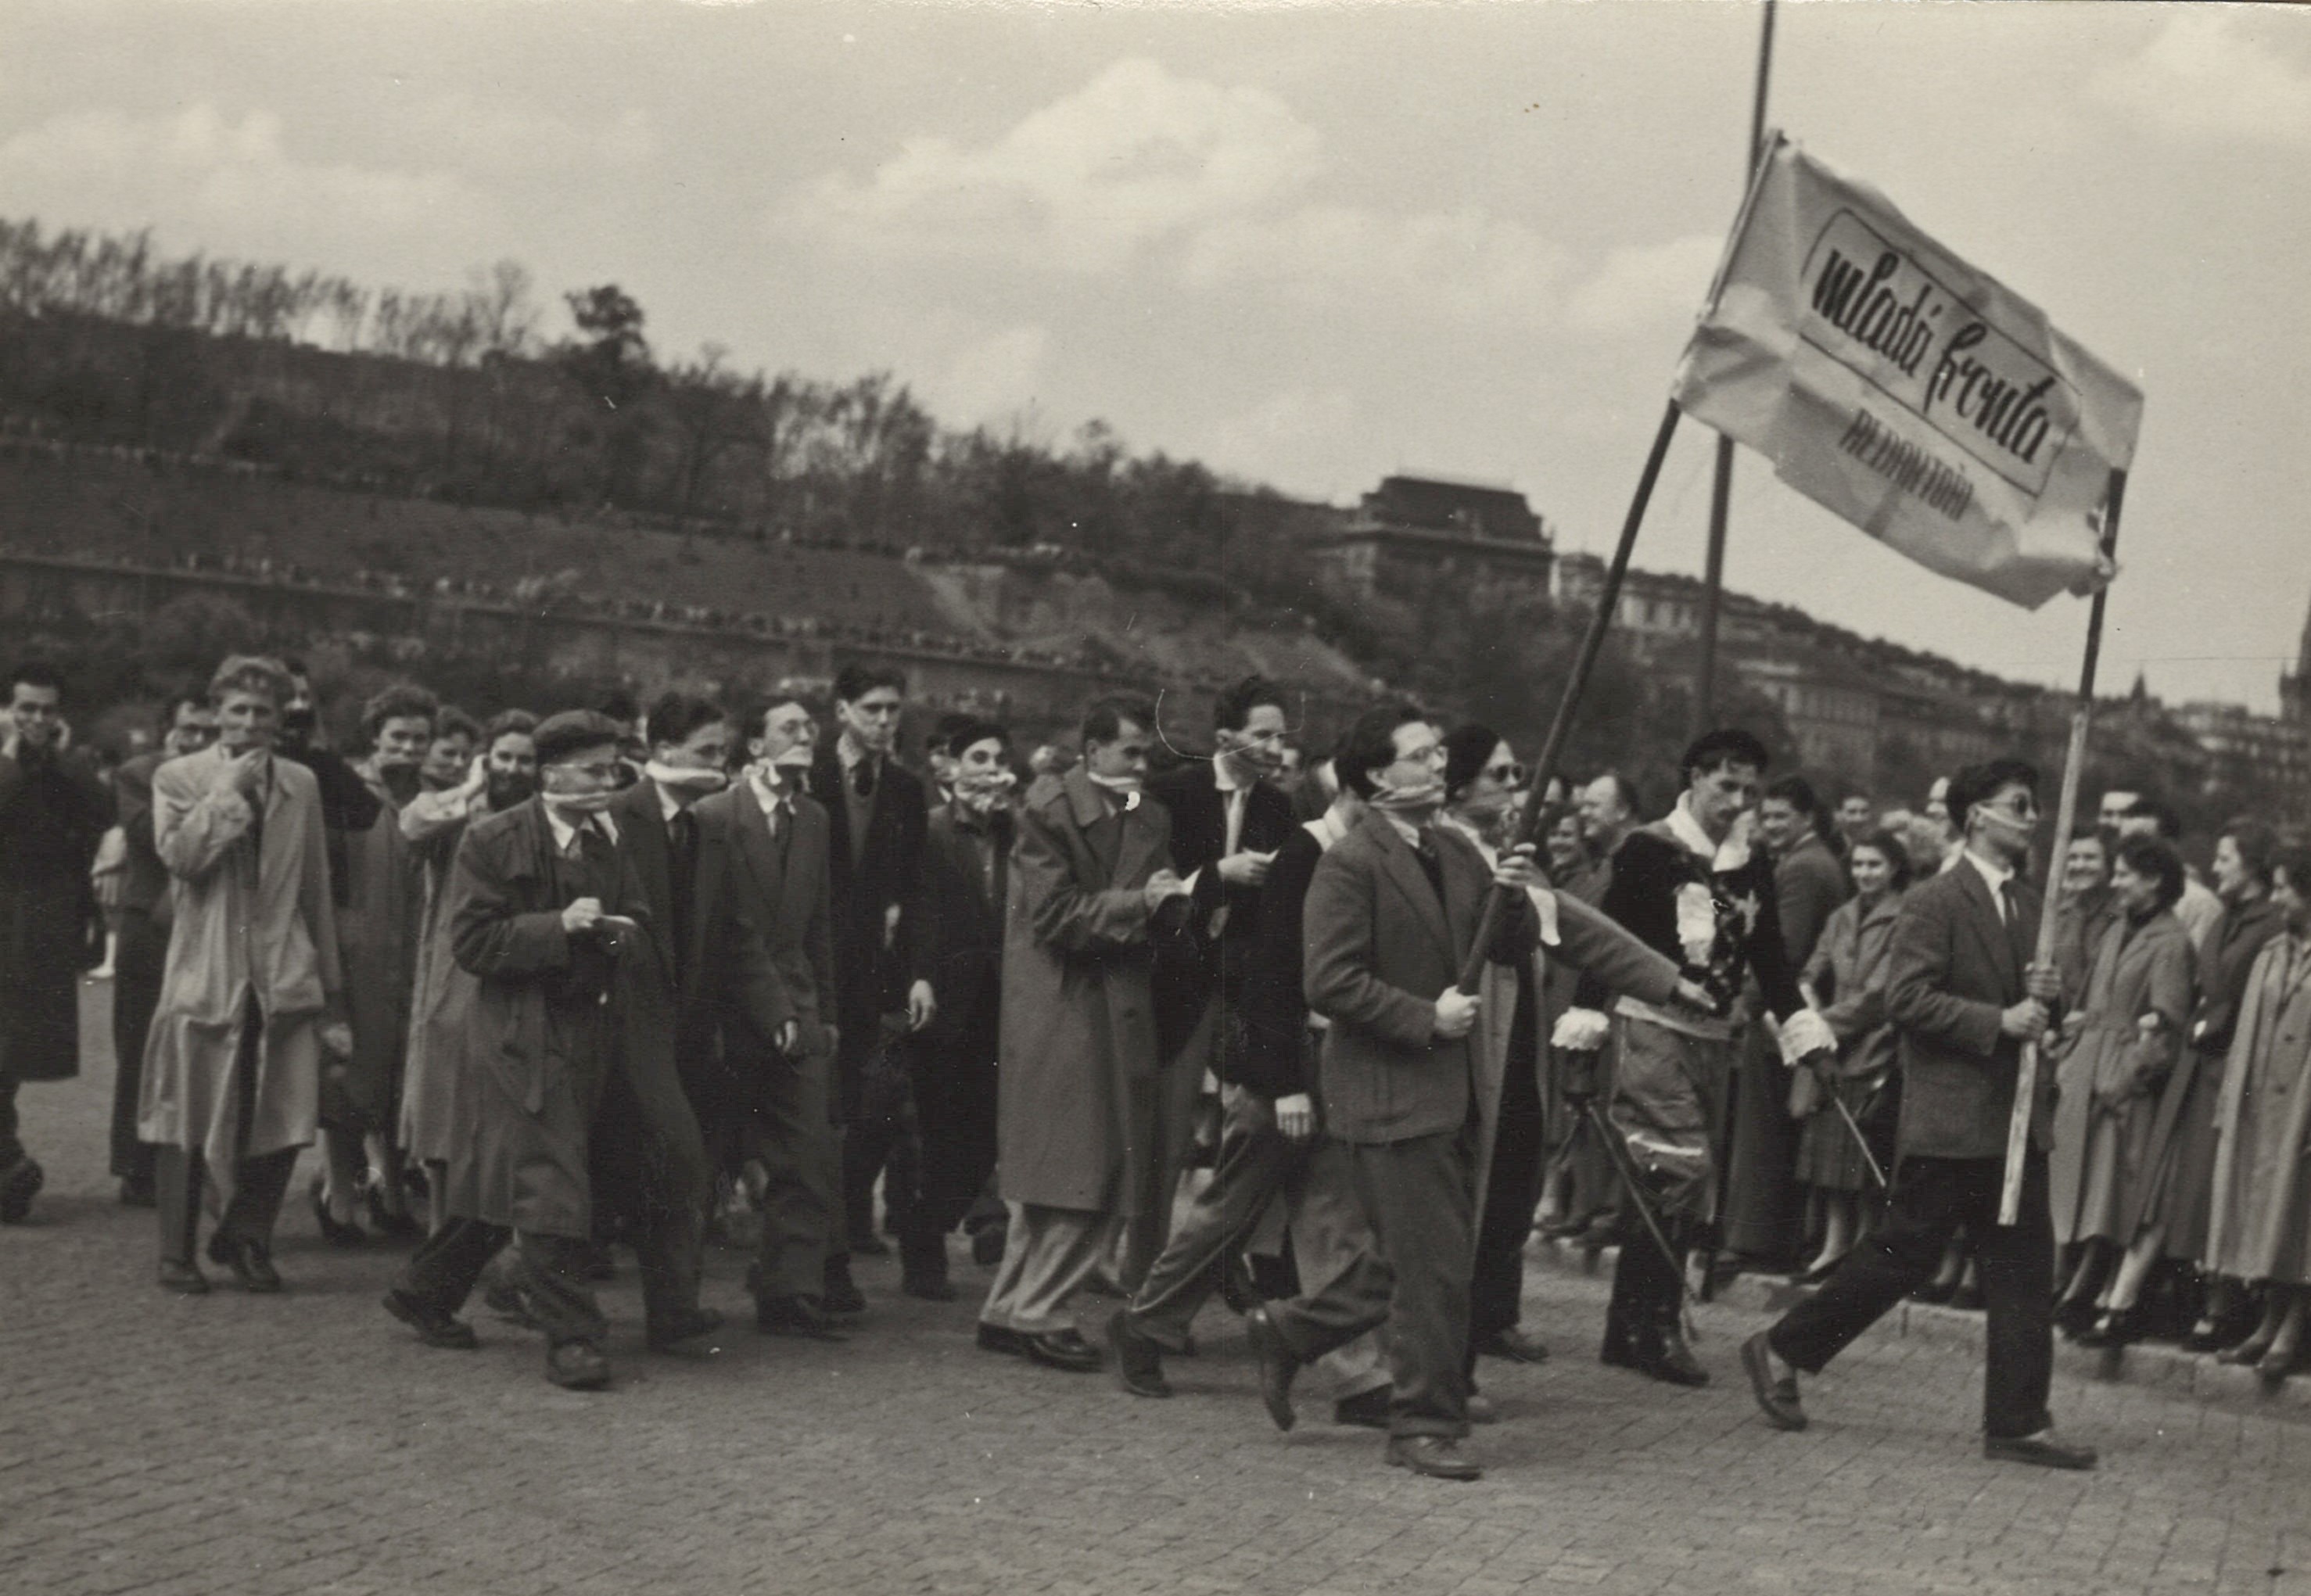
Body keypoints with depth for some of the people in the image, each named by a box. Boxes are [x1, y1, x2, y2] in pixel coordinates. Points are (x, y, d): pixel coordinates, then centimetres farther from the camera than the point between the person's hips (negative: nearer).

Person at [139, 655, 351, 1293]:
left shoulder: (300, 784, 12)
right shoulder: (178, 778, 4)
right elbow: (178, 855, -15)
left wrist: (331, 990, 13)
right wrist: (230, 791, -12)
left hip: (284, 978, 3)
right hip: (205, 975, -3)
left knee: (283, 1121, -1)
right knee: (187, 1120, 1)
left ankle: (247, 1240, 17)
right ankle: (177, 1253, 14)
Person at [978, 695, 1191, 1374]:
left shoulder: (1151, 819, 14)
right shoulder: (1048, 810, -6)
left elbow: (1163, 917, 15)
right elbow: (1053, 913, -13)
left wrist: (1172, 904, -7)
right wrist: (1136, 902, -17)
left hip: (1121, 1012, 7)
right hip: (1060, 1009, -7)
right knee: (1070, 1171, -8)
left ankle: (1013, 1310, 14)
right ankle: (1034, 1313, 3)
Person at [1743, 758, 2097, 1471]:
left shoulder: (2027, 904, 16)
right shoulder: (1933, 902, -9)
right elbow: (1907, 999, -18)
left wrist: (2045, 993, 2)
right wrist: (1999, 1022, -21)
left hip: (2016, 1117, 8)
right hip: (1949, 1113, -8)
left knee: (2025, 1265, 4)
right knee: (1903, 1252, -1)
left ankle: (2018, 1421, 8)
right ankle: (1781, 1351, 14)